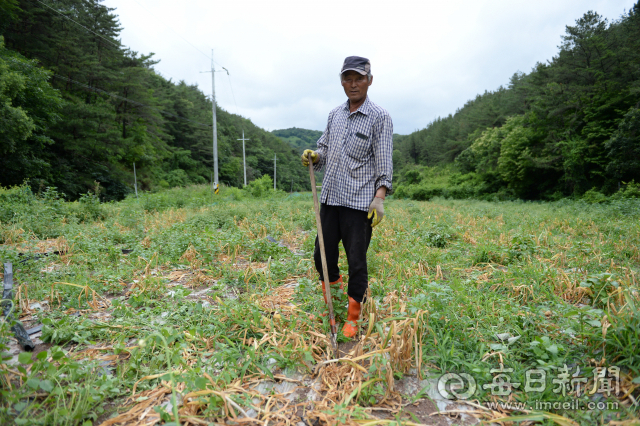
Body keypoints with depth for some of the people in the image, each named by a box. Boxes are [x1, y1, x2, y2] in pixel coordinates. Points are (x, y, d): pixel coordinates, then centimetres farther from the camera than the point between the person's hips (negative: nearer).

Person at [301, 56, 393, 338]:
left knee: (357, 262, 1)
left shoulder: (380, 118, -3)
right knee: (322, 257, 10)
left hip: (359, 202, -5)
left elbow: (384, 163, -7)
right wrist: (314, 156, -2)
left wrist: (379, 197, -20)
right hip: (330, 198, 6)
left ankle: (352, 319, 20)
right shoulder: (335, 114, 14)